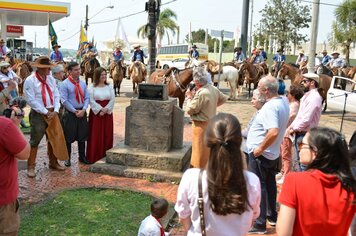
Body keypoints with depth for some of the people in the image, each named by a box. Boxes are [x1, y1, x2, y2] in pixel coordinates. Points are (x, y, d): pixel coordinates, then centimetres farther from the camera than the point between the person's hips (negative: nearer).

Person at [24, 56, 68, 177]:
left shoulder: (51, 79, 6)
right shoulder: (30, 80, -12)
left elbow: (56, 95, 5)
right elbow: (31, 100, -16)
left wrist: (55, 111, -9)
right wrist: (46, 112, -16)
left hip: (52, 113, 6)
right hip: (38, 114, -6)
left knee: (54, 138, 14)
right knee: (35, 140, 0)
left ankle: (53, 162, 29)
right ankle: (31, 166, 13)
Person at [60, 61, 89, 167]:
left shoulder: (83, 83, 6)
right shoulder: (65, 84, -8)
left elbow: (87, 98, 5)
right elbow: (64, 101, -12)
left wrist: (83, 110, -9)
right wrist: (75, 111, -14)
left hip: (82, 112, 5)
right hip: (70, 113, -4)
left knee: (82, 136, 12)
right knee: (68, 137, 4)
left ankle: (82, 157, 26)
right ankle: (67, 158, 18)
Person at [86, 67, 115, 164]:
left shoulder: (109, 86, 7)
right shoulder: (92, 87, -2)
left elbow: (112, 100, 0)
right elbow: (91, 101, -8)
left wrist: (106, 109, -12)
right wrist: (100, 110, -16)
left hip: (107, 113, 3)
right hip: (96, 113, -3)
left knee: (107, 134, 5)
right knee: (95, 135, -1)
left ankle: (106, 155, 14)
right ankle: (94, 157, 5)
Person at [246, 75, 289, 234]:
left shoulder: (270, 107, -27)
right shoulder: (283, 101, 2)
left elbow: (273, 132, -38)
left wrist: (260, 148, -26)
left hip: (260, 154, -9)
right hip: (273, 153, 9)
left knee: (257, 187, 2)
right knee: (269, 183, 22)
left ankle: (259, 224, 11)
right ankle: (272, 215, 37)